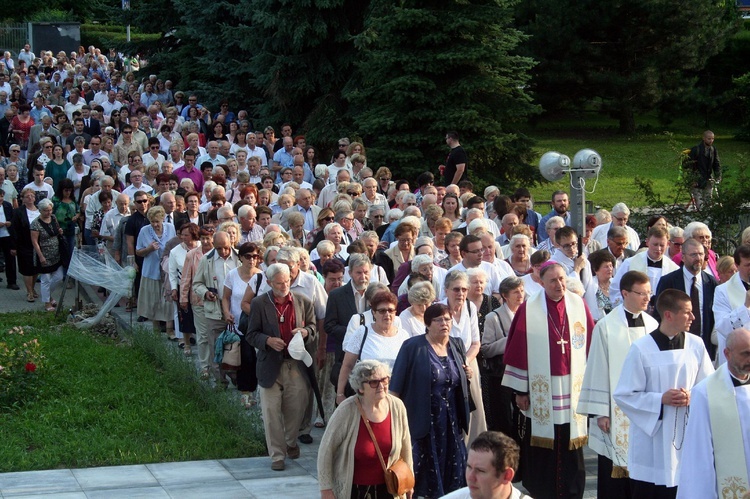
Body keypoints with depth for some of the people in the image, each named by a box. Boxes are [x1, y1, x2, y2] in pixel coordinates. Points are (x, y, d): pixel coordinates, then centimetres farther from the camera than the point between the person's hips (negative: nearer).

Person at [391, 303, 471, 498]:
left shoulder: (457, 345, 8)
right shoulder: (413, 347, -9)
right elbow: (396, 385, -9)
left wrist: (468, 376, 1)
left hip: (452, 421, 5)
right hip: (422, 421, -5)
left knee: (452, 474, 8)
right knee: (424, 467, 1)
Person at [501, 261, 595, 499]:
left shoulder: (579, 306, 2)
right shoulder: (528, 310, -4)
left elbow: (591, 346, 6)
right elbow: (518, 350, -3)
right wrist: (520, 389, -4)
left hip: (573, 389, 2)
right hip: (541, 392, -2)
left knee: (571, 450, 7)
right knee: (541, 452, 5)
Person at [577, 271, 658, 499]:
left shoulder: (652, 325, 3)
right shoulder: (606, 327, -7)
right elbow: (597, 370, -5)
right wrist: (600, 412, -7)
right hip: (616, 411, -3)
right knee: (614, 471, 2)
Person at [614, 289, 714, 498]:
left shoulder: (696, 345, 0)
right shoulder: (641, 349, -9)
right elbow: (624, 395, -6)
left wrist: (692, 397, -12)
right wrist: (661, 399, -16)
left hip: (688, 437, 3)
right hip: (651, 442, -3)